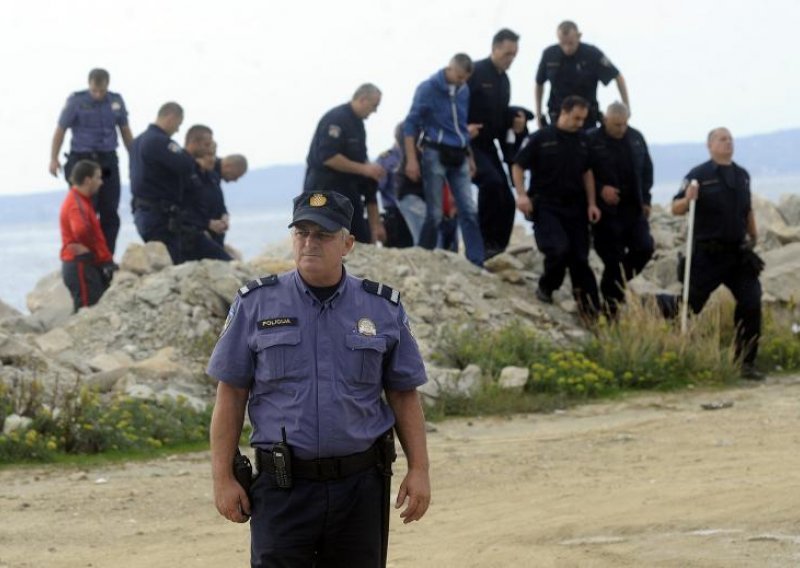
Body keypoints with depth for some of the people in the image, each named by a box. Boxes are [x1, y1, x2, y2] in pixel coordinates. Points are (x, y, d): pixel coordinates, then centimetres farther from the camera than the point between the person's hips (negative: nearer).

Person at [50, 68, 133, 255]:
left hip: (108, 162, 3)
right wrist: (54, 159, -7)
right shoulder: (76, 101, -4)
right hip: (82, 160, -3)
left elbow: (125, 132, 16)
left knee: (110, 214, 1)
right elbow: (60, 130, -1)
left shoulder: (116, 101, 6)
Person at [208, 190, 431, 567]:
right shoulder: (256, 305, 2)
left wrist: (419, 469, 1)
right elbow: (231, 395, 3)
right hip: (283, 488, -2)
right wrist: (223, 478, -2)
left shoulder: (384, 309, 6)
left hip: (360, 485, 2)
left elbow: (404, 395, 9)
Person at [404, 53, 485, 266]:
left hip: (458, 157, 5)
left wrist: (469, 156, 19)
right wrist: (411, 160, -12)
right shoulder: (428, 88, -8)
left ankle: (477, 263, 0)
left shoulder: (463, 90, 8)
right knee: (434, 213, -2)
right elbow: (411, 124, -7)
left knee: (469, 211, -1)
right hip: (436, 155, -5)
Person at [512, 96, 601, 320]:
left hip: (574, 207, 4)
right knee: (559, 248, -23)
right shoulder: (540, 139, -5)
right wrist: (521, 195, -14)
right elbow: (518, 166, -1)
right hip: (545, 206, -4)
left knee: (580, 257, 2)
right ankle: (546, 288, 3)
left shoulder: (583, 141, 8)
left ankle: (591, 310, 6)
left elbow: (587, 173, 15)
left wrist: (591, 203, 6)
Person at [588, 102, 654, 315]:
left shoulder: (636, 138, 7)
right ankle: (611, 305, 8)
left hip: (634, 209, 5)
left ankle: (616, 286, 22)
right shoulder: (592, 141, -10)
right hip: (606, 210, -5)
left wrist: (645, 199, 11)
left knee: (644, 248, 0)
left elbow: (647, 169, 16)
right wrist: (600, 189, -19)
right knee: (613, 257, -4)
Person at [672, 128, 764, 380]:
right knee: (690, 304, 2)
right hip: (707, 255, -5)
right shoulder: (699, 175, -8)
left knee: (751, 304, -5)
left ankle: (746, 363, 2)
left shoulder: (742, 175, 10)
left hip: (738, 254, 5)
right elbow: (676, 209, -10)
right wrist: (688, 199, -30)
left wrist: (753, 236, 25)